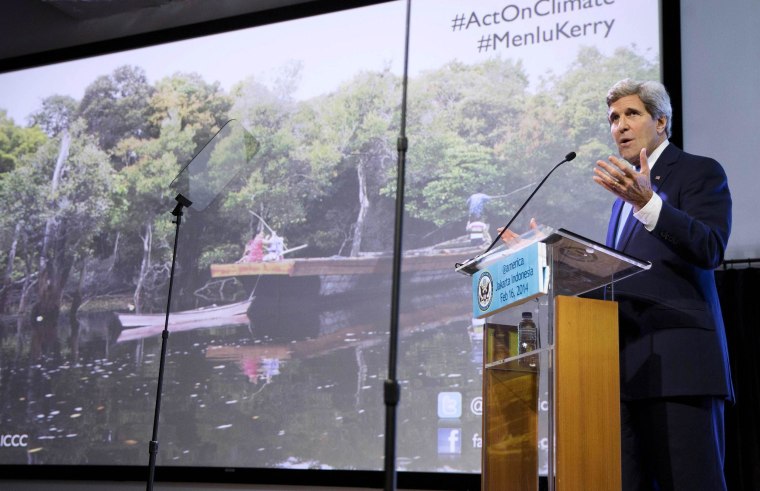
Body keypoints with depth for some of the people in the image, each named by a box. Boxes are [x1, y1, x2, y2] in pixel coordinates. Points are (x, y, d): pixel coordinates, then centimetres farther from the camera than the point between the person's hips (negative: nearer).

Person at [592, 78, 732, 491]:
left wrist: (645, 201, -26)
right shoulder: (629, 185, 25)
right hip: (629, 366, 7)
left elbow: (710, 250, -14)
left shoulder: (701, 172, 3)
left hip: (676, 361, -7)